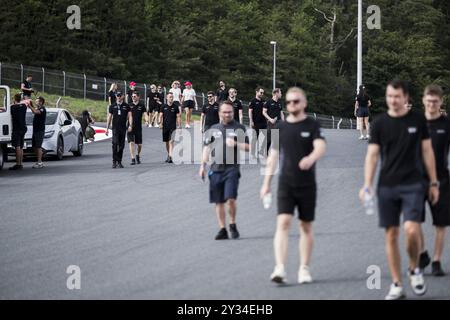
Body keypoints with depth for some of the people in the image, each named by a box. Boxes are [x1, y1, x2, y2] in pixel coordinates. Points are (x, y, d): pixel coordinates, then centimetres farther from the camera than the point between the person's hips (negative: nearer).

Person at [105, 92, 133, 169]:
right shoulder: (112, 106, 8)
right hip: (115, 128, -1)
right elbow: (109, 117, 11)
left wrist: (130, 125, -11)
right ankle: (114, 161, -16)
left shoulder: (126, 106, 8)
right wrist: (107, 128, 7)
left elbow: (130, 116, 4)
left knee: (121, 145, 5)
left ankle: (119, 162, 13)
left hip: (123, 128, 1)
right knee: (115, 144, -16)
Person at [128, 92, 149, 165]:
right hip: (130, 127, -1)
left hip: (138, 127, 1)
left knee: (139, 144, 9)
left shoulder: (141, 106, 5)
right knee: (131, 143, -12)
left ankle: (138, 157, 34)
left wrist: (147, 120, -22)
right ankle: (133, 159, -12)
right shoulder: (129, 106, 6)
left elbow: (145, 114, -1)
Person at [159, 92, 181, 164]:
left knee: (171, 141, -14)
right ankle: (169, 155, 28)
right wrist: (160, 123, -9)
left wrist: (179, 125, -1)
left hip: (173, 126, -2)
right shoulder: (163, 106, 7)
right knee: (166, 142, 11)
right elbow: (161, 115, 5)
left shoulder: (175, 107, 4)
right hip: (165, 126, 2)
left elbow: (178, 117, 6)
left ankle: (170, 157, -21)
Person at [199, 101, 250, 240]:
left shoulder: (239, 128, 5)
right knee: (218, 202, 5)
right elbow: (207, 148, 15)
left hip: (232, 168, -3)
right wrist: (203, 166, 9)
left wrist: (235, 143, -13)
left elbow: (248, 147, 5)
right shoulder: (214, 129, 13)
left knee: (231, 199, -14)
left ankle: (233, 225, 7)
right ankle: (222, 229, 14)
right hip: (216, 169, 3)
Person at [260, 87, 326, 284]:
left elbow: (321, 147, -19)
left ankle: (304, 269, 17)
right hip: (286, 184, 1)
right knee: (283, 222, -13)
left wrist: (311, 158, -41)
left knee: (306, 227, 7)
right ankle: (280, 268, -20)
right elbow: (273, 155, 14)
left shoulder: (312, 125, -2)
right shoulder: (280, 127, 8)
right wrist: (266, 183, 13)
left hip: (307, 184, -1)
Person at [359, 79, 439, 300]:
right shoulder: (380, 123, 3)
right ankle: (397, 285, 11)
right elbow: (372, 155, 3)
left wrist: (433, 183, 7)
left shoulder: (418, 120, 3)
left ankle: (414, 269, 10)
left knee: (411, 229, -18)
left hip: (413, 184, -2)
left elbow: (427, 151, 8)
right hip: (387, 186, 2)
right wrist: (367, 185, -8)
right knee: (391, 235, 2)